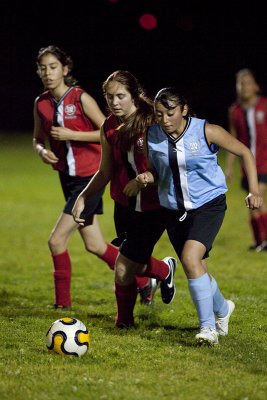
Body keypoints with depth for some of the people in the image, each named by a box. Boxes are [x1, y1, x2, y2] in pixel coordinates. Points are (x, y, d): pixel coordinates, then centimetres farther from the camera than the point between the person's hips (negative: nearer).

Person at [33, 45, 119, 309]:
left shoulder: (81, 98, -13)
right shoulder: (41, 104, 4)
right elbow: (37, 139, 17)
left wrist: (71, 135, -20)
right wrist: (42, 151, -6)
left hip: (89, 177, -7)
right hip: (67, 177, 7)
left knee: (56, 240, -13)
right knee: (94, 246, 11)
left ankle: (62, 303, 1)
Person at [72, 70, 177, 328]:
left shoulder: (152, 123, -15)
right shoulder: (109, 129, 2)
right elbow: (105, 173, 12)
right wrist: (83, 197, 0)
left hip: (152, 209, -5)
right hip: (124, 208, 5)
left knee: (123, 270, -8)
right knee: (133, 265, 12)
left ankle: (124, 319, 19)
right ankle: (165, 270, 47)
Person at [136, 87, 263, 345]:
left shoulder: (206, 132, -16)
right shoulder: (153, 136, -7)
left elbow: (244, 153, -4)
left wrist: (254, 191, -12)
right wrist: (147, 177, -15)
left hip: (209, 203, -4)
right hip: (174, 209, 5)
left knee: (190, 258, -25)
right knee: (196, 268, 13)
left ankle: (208, 327, -16)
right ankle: (222, 309, 44)